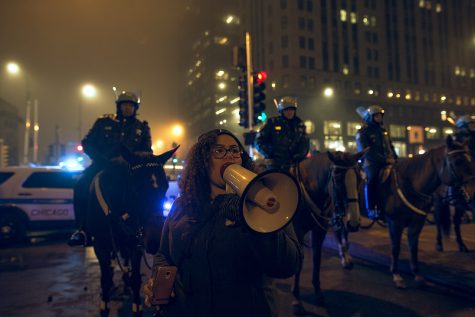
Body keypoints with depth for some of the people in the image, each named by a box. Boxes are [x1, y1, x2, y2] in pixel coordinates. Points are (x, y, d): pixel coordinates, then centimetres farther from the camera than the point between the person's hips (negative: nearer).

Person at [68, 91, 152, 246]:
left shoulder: (142, 127, 12)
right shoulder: (104, 121, 9)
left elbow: (146, 151, 10)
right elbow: (87, 142, 8)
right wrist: (103, 159, -7)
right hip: (102, 164, 0)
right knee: (81, 186, -26)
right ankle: (82, 229, -19)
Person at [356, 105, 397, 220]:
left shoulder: (383, 130, 19)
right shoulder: (363, 133, -3)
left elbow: (390, 147, 21)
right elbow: (367, 152, -13)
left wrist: (394, 159, 2)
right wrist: (385, 160, -19)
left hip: (387, 162, 7)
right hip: (371, 163, -6)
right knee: (372, 178, -29)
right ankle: (371, 209, -22)